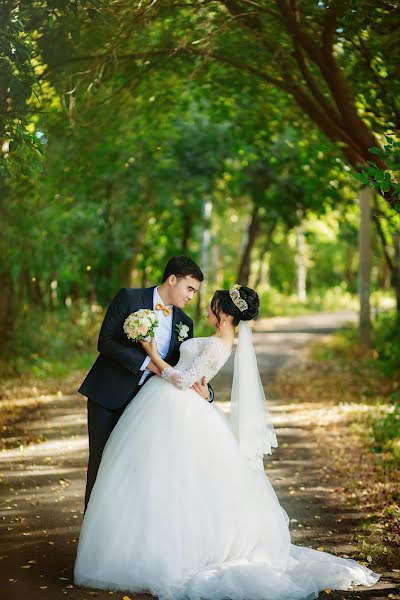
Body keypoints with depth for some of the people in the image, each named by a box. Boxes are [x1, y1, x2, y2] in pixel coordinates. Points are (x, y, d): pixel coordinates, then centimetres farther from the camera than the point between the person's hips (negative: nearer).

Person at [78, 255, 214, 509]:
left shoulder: (185, 323, 5)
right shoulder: (129, 298, -8)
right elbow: (105, 341, -15)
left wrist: (205, 391, -17)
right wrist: (147, 363, -22)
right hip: (108, 396, -4)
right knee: (101, 460, 4)